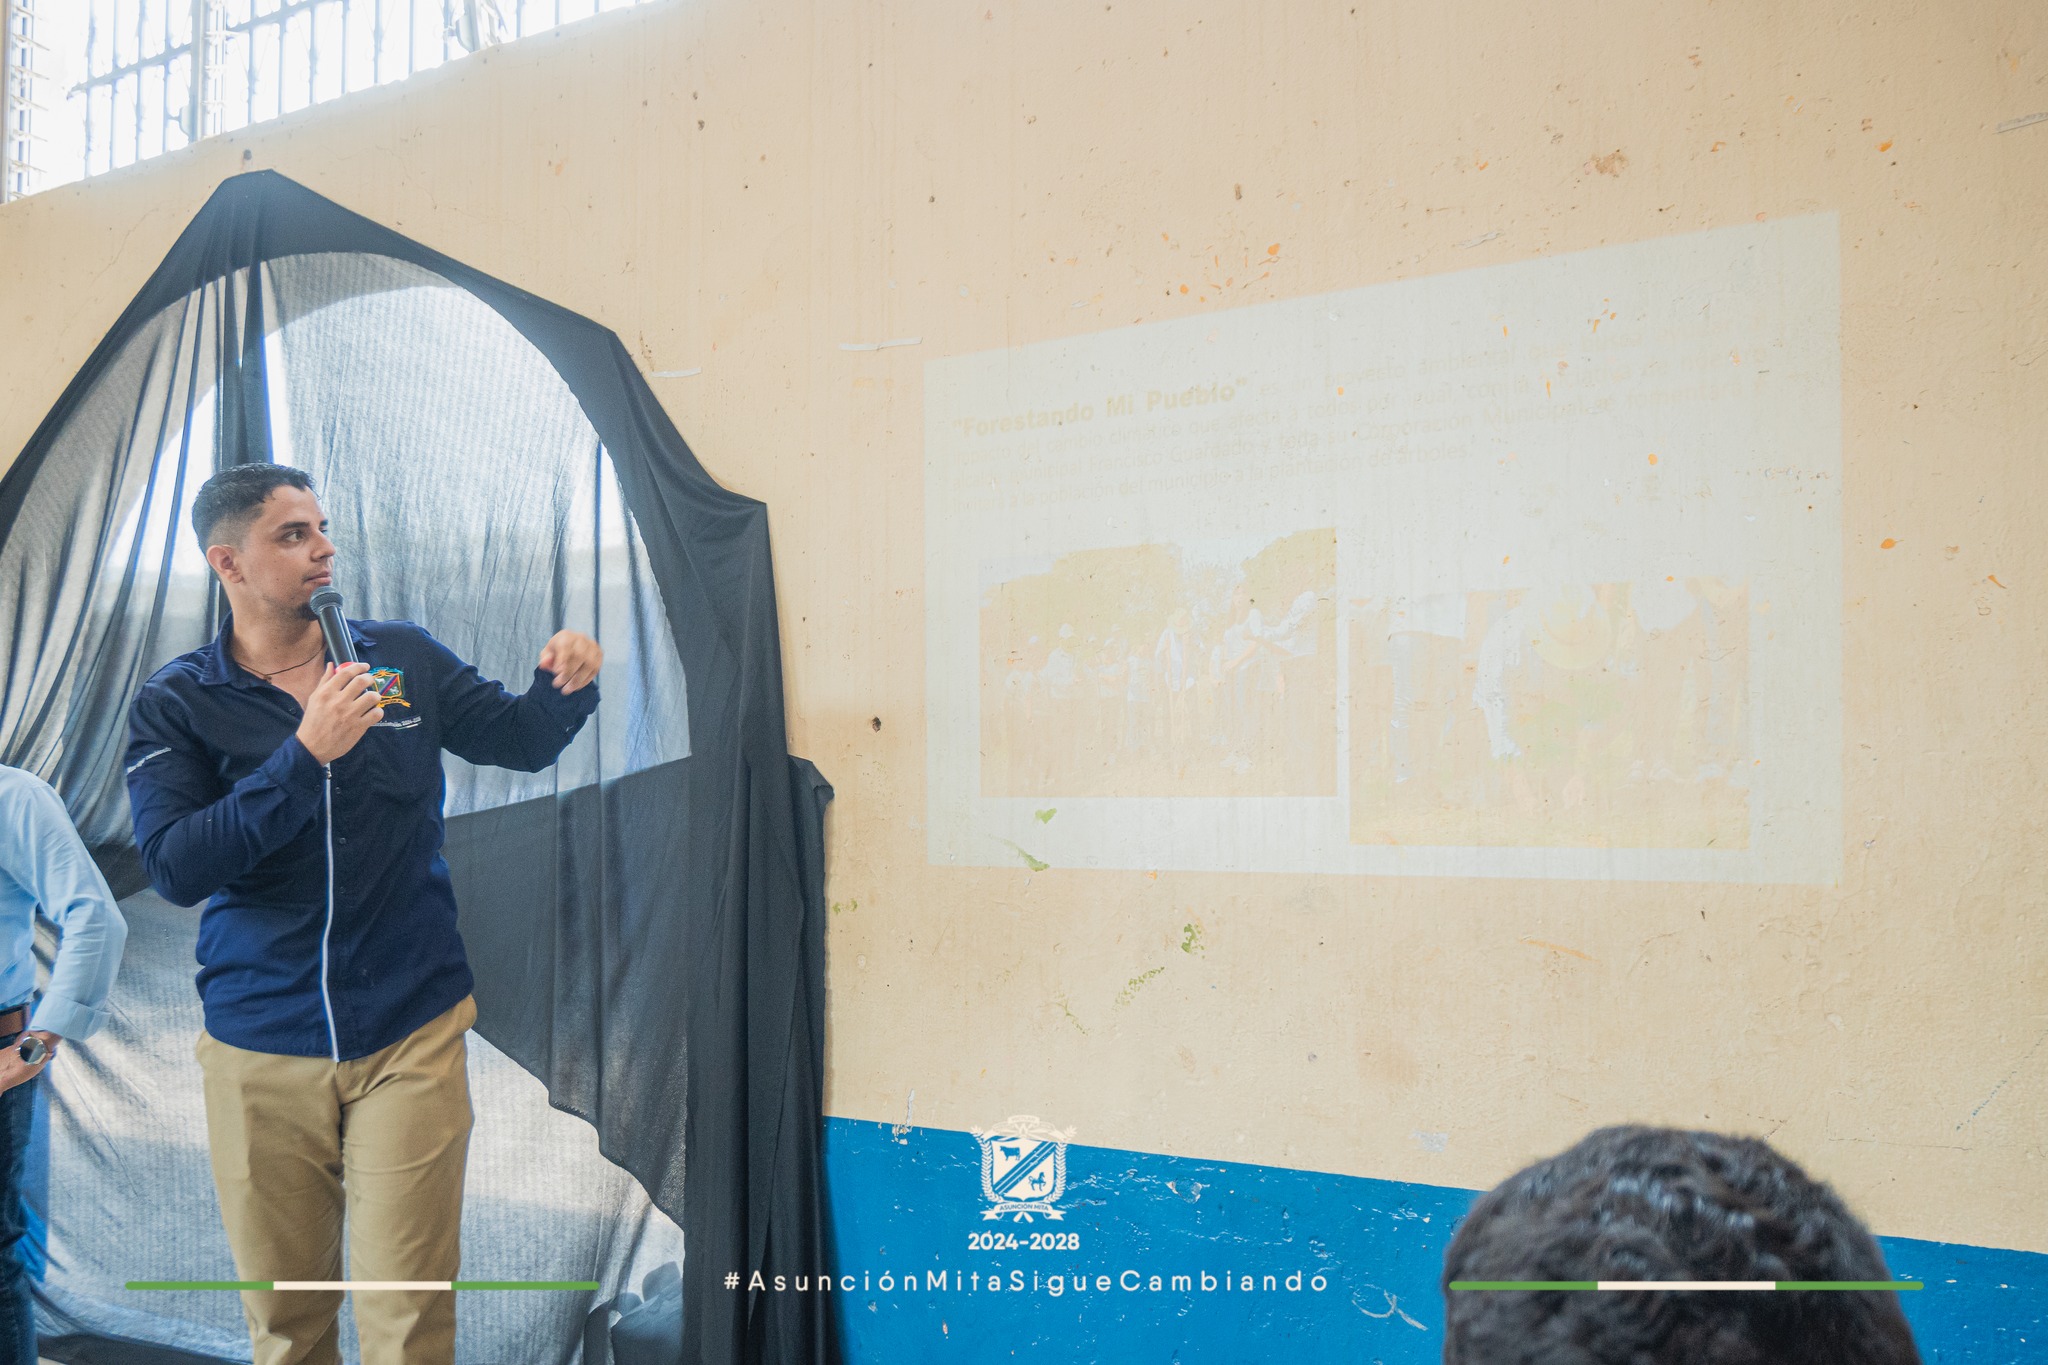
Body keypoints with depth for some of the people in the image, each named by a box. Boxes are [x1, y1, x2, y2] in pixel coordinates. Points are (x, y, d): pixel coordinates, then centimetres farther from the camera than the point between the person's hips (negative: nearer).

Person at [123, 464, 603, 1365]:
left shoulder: (403, 658, 4)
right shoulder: (175, 704, -3)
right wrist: (307, 754, -22)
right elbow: (174, 868, -15)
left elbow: (517, 739, 14)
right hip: (259, 1049, 0)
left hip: (411, 1033, 0)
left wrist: (565, 684, -8)